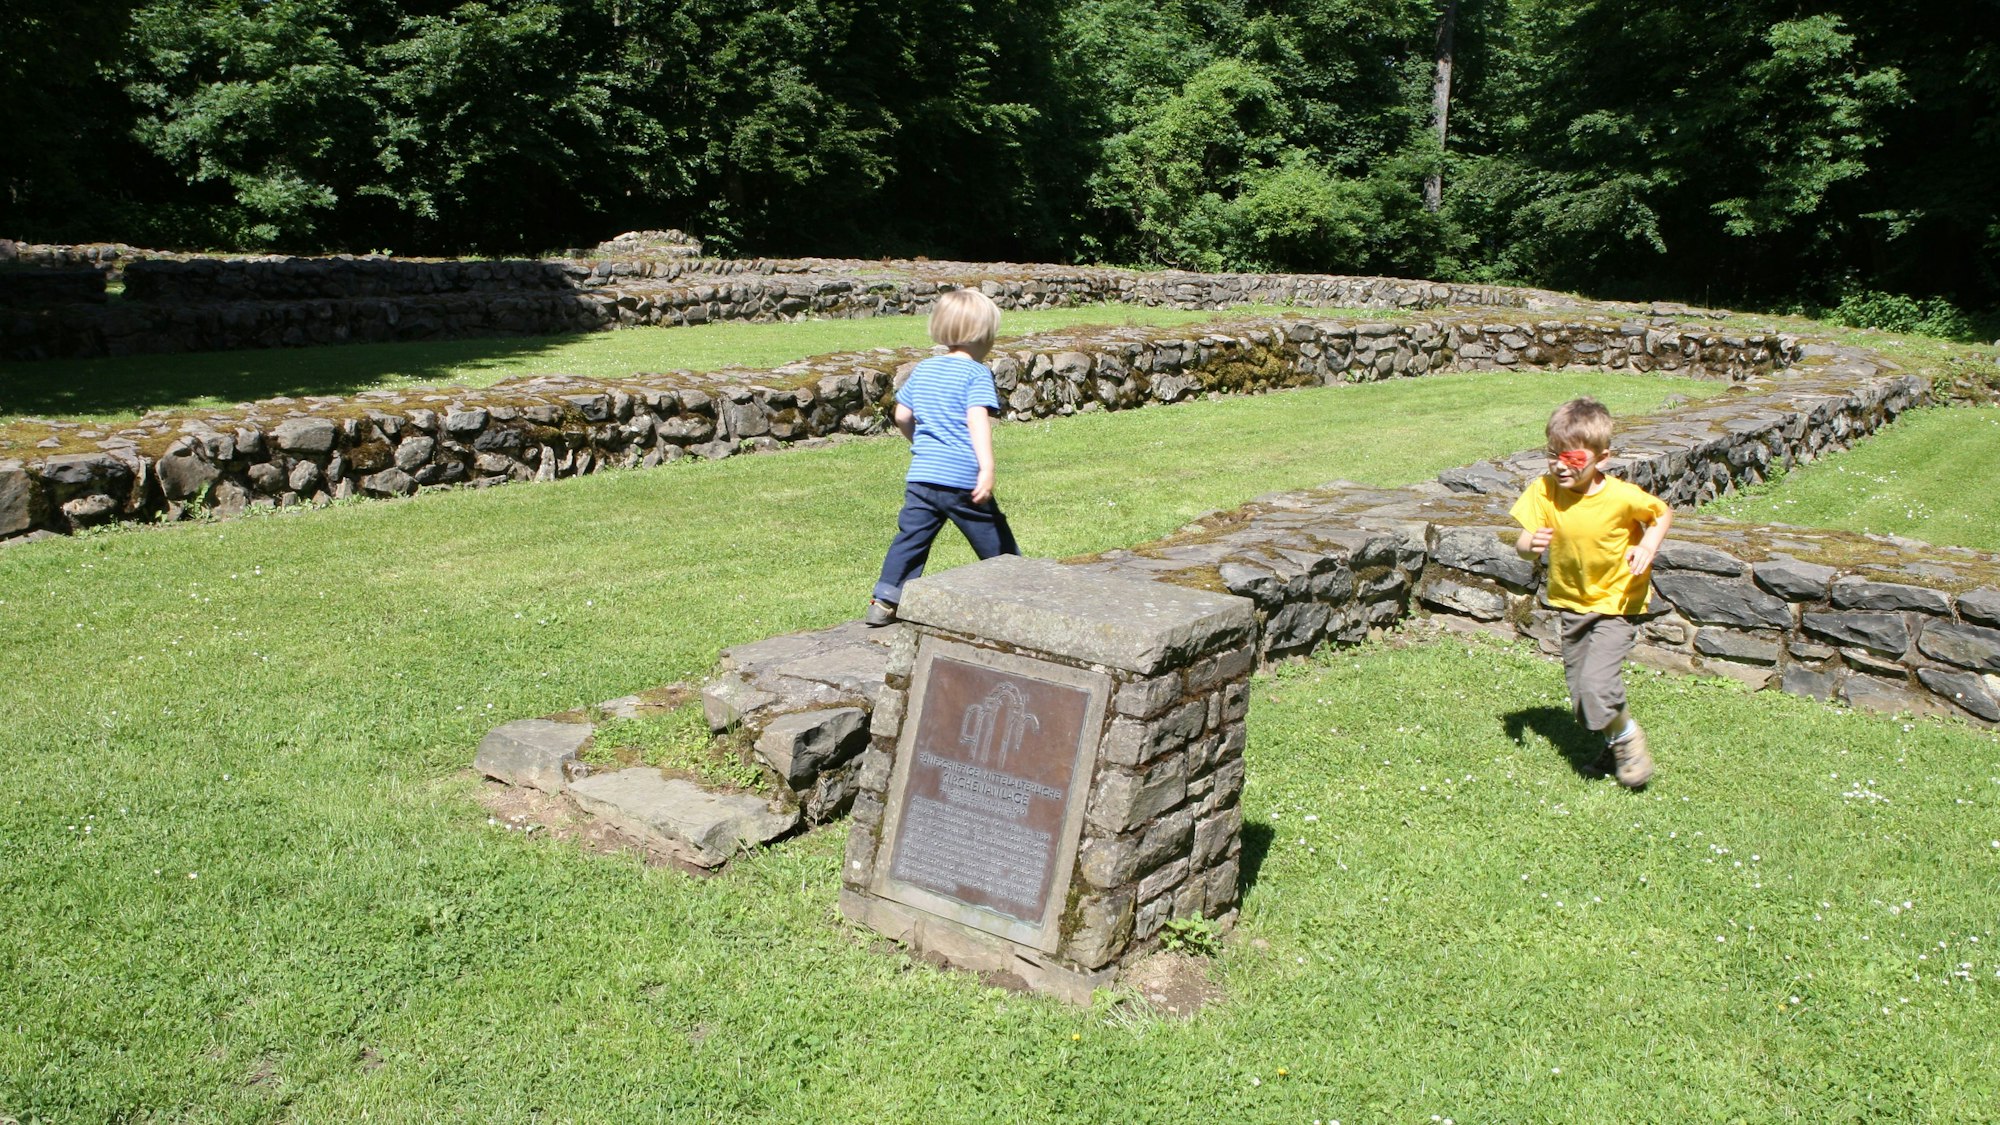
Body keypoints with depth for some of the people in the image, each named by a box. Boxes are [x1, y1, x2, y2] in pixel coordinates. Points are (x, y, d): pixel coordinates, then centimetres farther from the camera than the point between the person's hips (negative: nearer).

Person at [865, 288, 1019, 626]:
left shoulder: (921, 370, 13)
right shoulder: (977, 373, -7)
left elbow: (902, 416, 18)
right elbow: (978, 419, -19)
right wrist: (987, 468, -26)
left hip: (921, 475, 5)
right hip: (963, 480, -5)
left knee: (910, 538, 8)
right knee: (996, 544, 8)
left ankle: (885, 601, 3)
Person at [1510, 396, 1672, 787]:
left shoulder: (1622, 497, -22)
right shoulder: (1544, 490, -15)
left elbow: (1663, 513, -2)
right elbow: (1521, 544, -13)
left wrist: (1650, 544, -20)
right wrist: (1531, 544, -36)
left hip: (1616, 603, -4)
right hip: (1571, 603, 4)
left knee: (1596, 685, -19)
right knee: (1580, 692, 11)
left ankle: (1629, 736, 12)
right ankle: (1614, 741, 40)